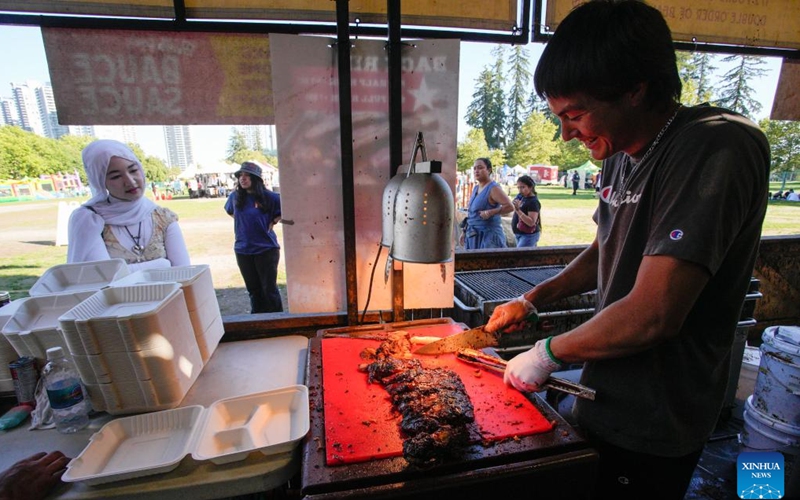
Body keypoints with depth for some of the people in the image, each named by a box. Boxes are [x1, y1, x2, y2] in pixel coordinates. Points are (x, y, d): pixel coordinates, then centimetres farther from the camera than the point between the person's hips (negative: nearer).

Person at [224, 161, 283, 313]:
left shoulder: (268, 197, -11)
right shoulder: (235, 196, 3)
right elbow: (230, 211, 24)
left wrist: (272, 222, -6)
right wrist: (243, 222, 9)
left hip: (266, 249, -4)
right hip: (243, 250, 4)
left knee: (269, 288, 3)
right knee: (253, 288, 16)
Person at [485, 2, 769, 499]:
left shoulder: (718, 148, -24)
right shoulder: (621, 155, 2)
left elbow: (652, 317, -30)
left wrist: (547, 354, -16)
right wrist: (531, 300, 6)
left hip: (650, 432, -7)